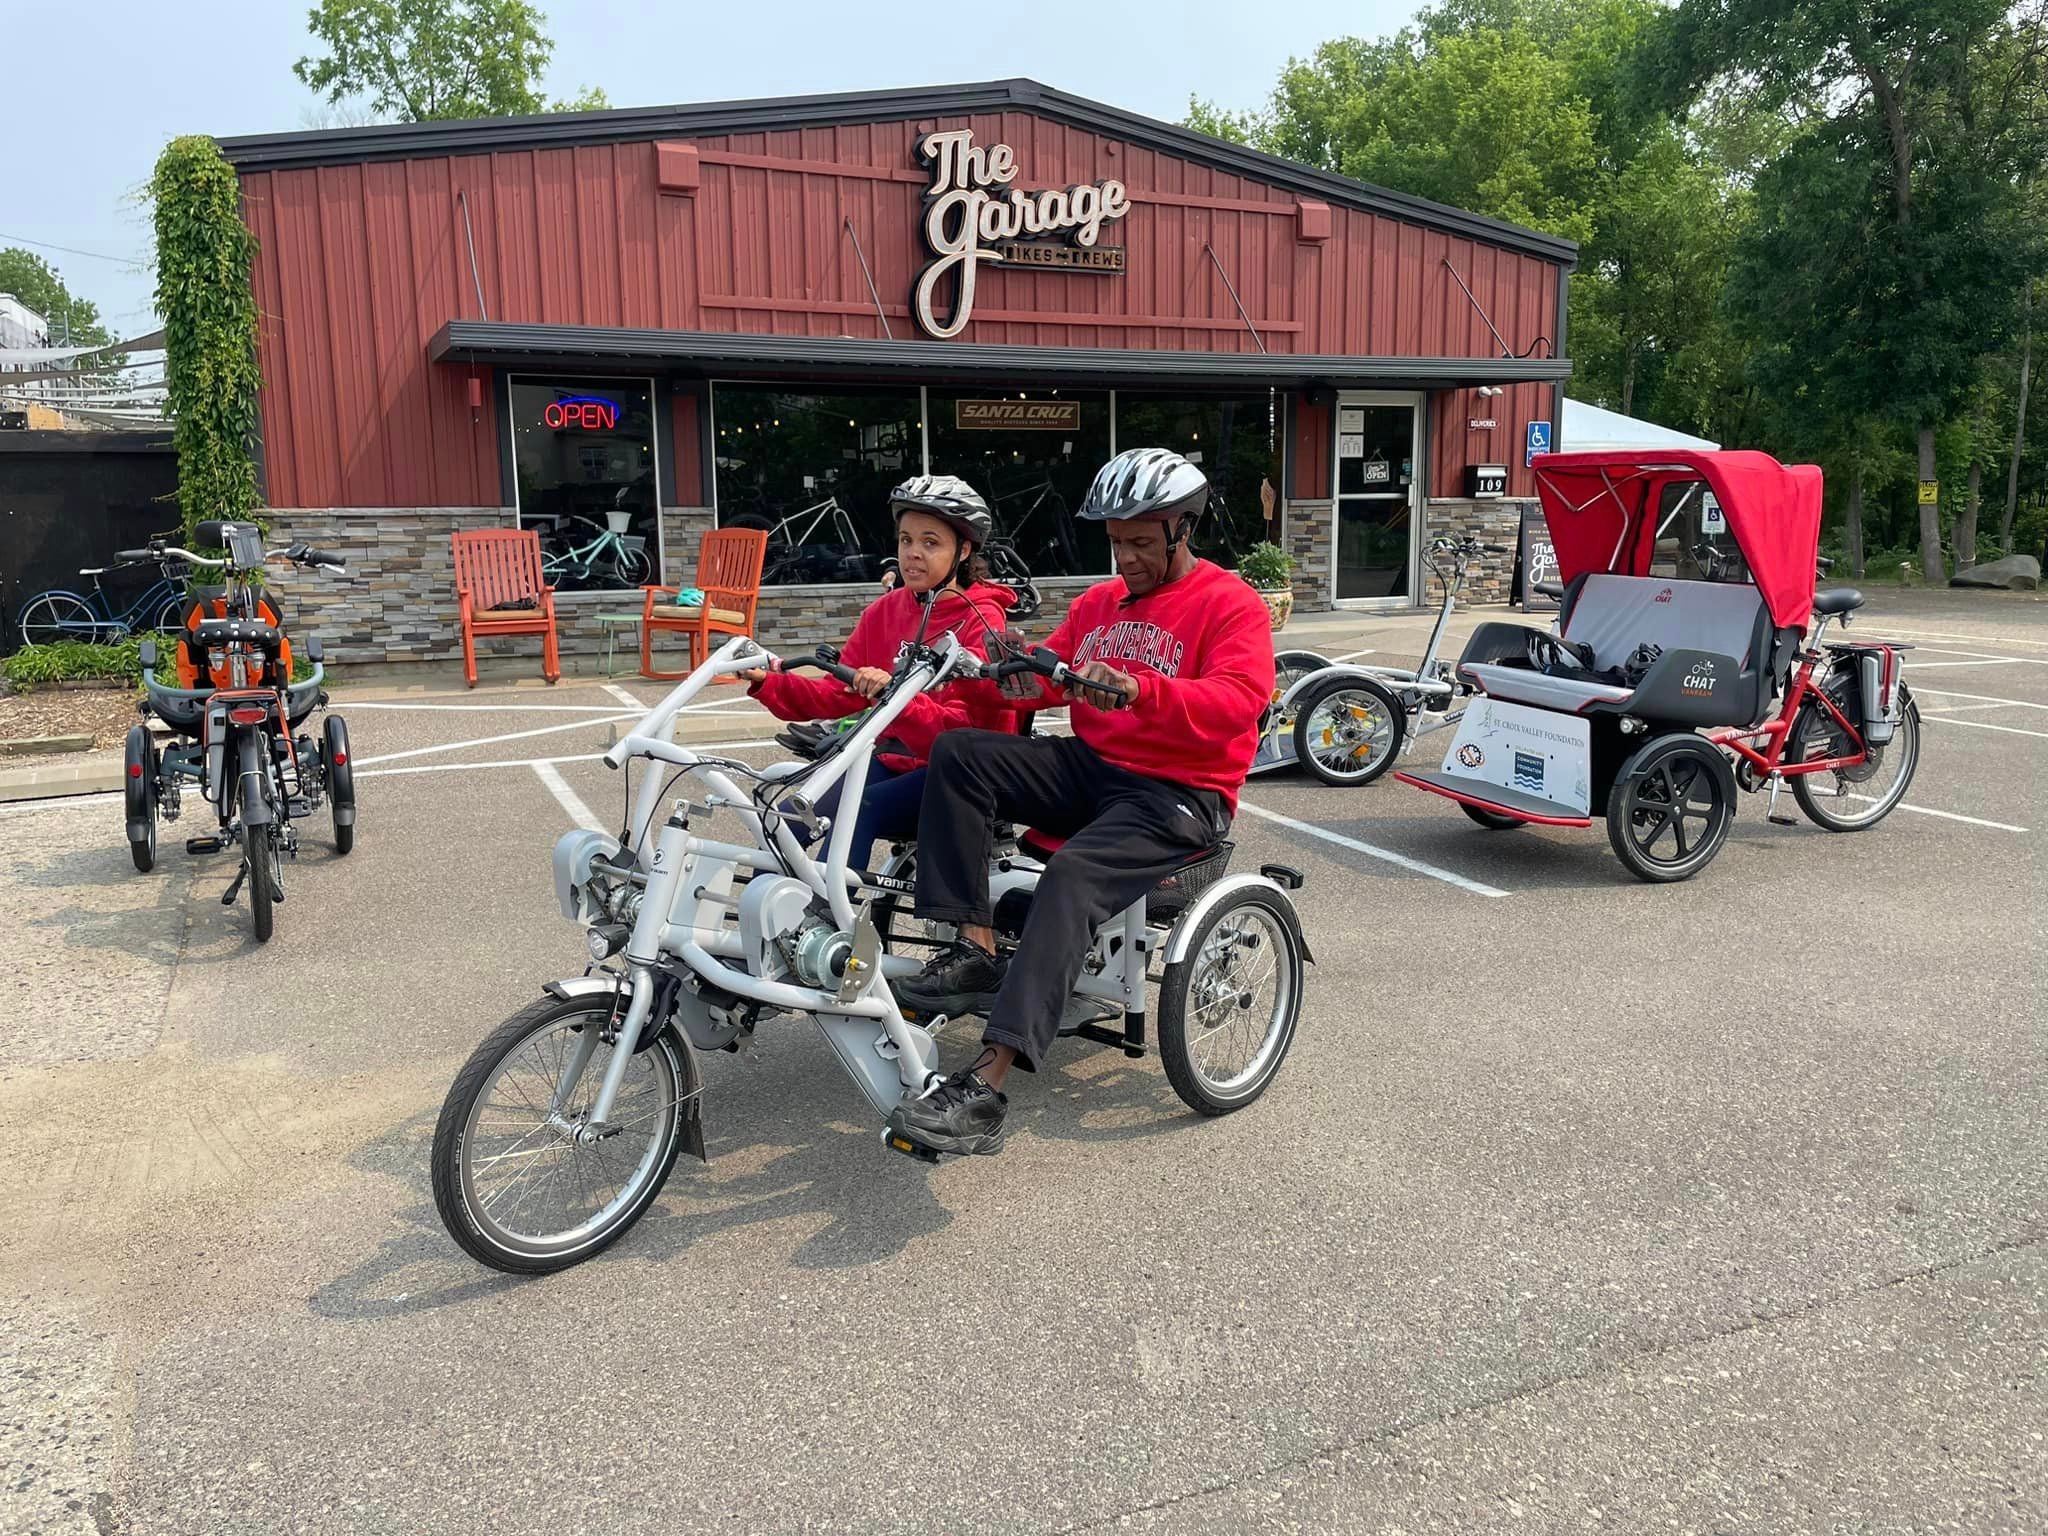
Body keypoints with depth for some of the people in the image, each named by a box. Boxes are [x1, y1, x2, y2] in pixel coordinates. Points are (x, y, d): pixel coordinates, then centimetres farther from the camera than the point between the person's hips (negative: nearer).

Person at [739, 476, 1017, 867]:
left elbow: (960, 731, -20)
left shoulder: (980, 621, -9)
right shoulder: (884, 611, 9)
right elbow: (837, 694, 4)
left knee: (858, 812, -31)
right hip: (892, 759, 6)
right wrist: (768, 683, -12)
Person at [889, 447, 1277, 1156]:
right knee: (958, 753, -13)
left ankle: (985, 1091, -39)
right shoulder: (1099, 602, 19)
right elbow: (1052, 669, 12)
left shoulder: (1231, 604, -4)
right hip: (1091, 770, 7)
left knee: (1073, 872, -35)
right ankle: (975, 954, -17)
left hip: (1179, 793, -7)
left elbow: (1237, 699, -21)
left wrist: (1136, 689, -37)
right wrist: (1023, 676, -14)